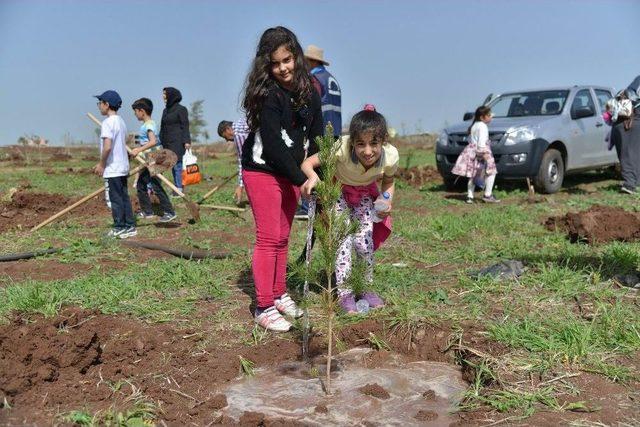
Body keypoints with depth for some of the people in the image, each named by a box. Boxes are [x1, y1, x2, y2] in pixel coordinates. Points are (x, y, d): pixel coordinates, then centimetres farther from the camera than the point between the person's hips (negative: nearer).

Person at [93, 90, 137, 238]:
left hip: (113, 168, -9)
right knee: (124, 197, 12)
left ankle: (119, 228, 6)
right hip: (123, 166, 9)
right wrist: (102, 163, 20)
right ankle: (130, 226, 15)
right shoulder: (121, 121, 13)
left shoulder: (108, 122, -15)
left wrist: (101, 164, -11)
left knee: (116, 198, -1)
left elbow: (107, 147, -24)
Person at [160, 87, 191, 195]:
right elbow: (162, 128, 20)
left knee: (177, 165, -9)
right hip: (167, 143, 7)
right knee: (173, 167, 7)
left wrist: (186, 141, -16)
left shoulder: (181, 109, -3)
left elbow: (185, 126, -8)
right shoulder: (165, 110, 18)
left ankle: (180, 189, -7)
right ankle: (177, 190, 10)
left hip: (178, 143, -7)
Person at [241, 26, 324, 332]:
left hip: (291, 172, 6)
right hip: (263, 171, -6)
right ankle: (264, 308, 2)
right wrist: (302, 180, -25)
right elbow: (273, 145, -23)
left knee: (283, 237, 13)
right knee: (269, 238, -6)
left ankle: (279, 295, 25)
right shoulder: (267, 95, -19)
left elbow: (316, 136, 4)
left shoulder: (308, 91, 2)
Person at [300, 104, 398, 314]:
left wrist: (387, 203, -25)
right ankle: (344, 292, 4)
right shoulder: (342, 148, -40)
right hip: (338, 192, -2)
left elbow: (388, 183, -7)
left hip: (365, 195, 2)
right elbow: (307, 163, -34)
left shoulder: (390, 156, -29)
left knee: (364, 238, -7)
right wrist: (312, 176, -56)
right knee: (343, 239, -11)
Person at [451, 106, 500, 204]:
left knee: (472, 175, 13)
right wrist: (484, 153, -24)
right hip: (479, 152, -9)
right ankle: (488, 195, -7)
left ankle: (469, 196, 11)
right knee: (491, 172, -3)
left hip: (471, 151, 9)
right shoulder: (482, 126, -12)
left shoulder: (474, 125, 17)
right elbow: (481, 142, -21)